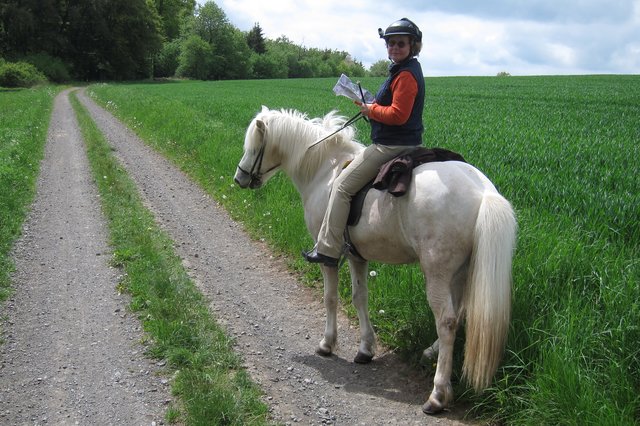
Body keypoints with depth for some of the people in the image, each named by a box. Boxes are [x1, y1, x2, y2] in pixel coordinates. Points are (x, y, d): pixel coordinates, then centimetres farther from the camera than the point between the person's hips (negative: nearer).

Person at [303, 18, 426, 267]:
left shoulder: (405, 75, -19)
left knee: (342, 186, -10)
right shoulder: (408, 70, 15)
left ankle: (328, 250, -8)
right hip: (404, 143, 12)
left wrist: (371, 110, -11)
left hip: (391, 146, -12)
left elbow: (398, 114, -26)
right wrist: (374, 108, 7)